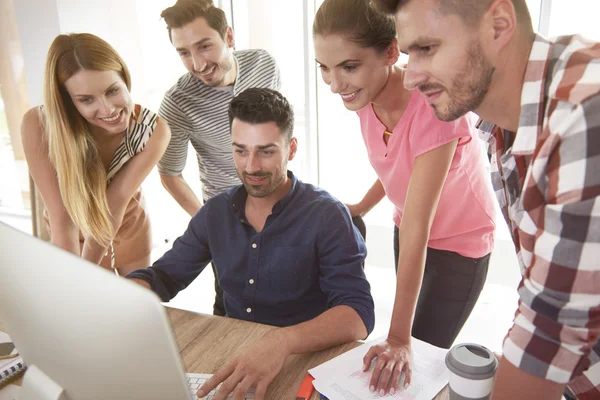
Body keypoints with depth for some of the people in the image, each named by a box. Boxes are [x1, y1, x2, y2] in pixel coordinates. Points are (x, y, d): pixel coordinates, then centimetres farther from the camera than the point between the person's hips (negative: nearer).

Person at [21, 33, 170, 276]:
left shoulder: (153, 130, -28)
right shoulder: (38, 125, -32)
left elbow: (113, 207, -27)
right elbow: (63, 221, -33)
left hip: (130, 228, 2)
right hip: (76, 237, -1)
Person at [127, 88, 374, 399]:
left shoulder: (326, 217, -14)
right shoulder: (215, 213, 1)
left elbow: (358, 315, -23)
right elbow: (162, 277, 7)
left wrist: (283, 342, -41)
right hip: (232, 358, 4)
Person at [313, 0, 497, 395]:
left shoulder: (432, 104, -33)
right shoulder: (365, 94, -14)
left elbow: (417, 228, -33)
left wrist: (399, 337, -30)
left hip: (460, 243, -5)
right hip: (411, 231, 6)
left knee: (418, 357, 2)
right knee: (405, 354, 14)